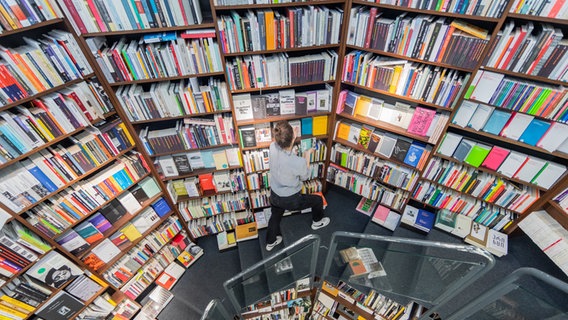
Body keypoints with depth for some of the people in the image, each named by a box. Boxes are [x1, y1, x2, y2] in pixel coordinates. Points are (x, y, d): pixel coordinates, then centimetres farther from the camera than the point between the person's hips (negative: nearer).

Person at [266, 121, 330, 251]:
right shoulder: (299, 162, -35)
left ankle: (270, 242, 55)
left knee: (275, 217, 32)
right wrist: (307, 156, -3)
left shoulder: (273, 147, -22)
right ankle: (317, 222, 51)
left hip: (274, 196, 5)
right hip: (291, 200, -5)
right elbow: (305, 177, -11)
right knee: (318, 200, 23)